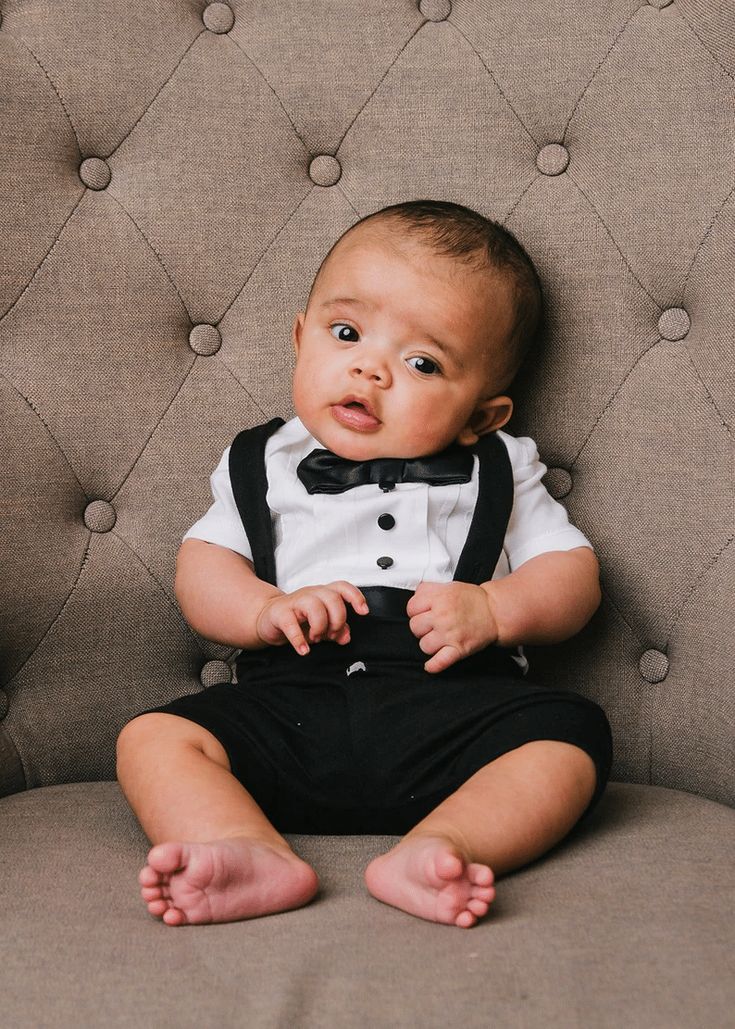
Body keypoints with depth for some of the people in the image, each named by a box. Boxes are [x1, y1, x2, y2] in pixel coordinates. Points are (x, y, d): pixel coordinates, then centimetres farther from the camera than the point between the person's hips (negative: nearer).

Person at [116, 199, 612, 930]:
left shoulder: (497, 473, 15)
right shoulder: (263, 466, 18)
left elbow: (573, 574, 11)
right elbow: (200, 569, 12)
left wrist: (493, 609, -10)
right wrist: (268, 609, -9)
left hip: (453, 704, -1)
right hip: (292, 700, 1)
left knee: (571, 733, -27)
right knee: (152, 738, -19)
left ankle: (428, 852, -42)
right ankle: (257, 855, -39)